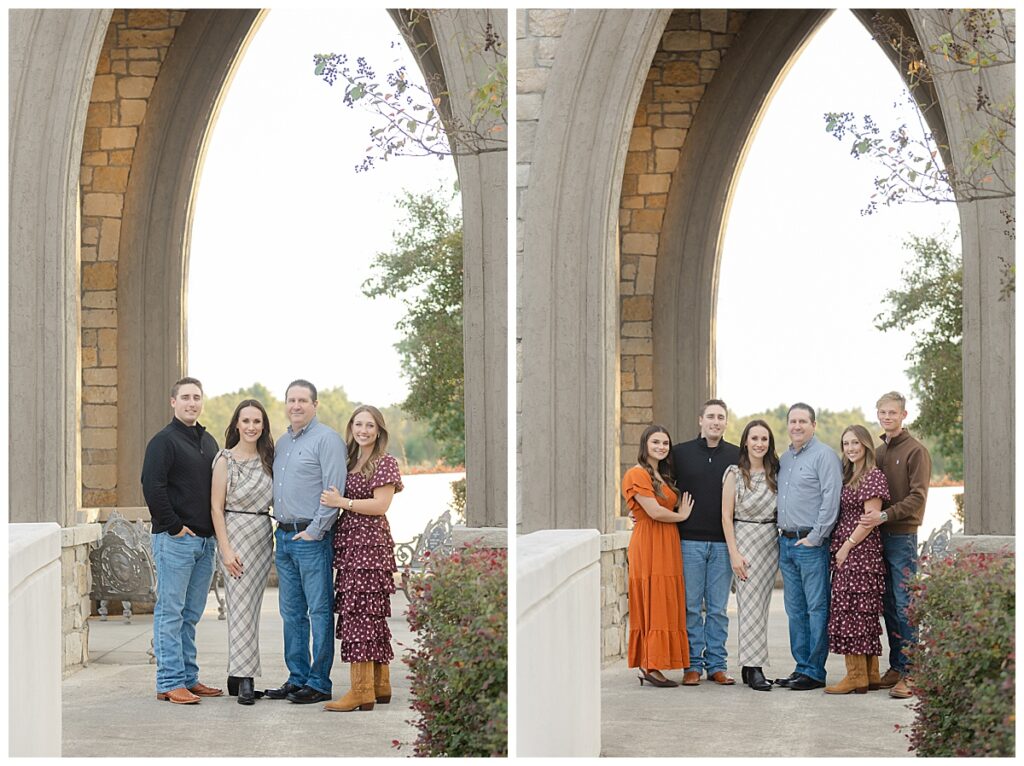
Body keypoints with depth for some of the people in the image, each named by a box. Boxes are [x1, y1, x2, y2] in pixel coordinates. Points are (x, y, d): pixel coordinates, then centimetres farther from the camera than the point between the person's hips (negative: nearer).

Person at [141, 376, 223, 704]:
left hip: (205, 540, 7)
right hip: (174, 540, -7)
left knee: (191, 614, 11)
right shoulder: (164, 441, -6)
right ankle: (170, 683, -2)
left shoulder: (209, 442, 17)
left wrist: (216, 529, 13)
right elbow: (152, 488, -14)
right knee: (170, 612, -4)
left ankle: (189, 678, 17)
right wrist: (174, 526, -14)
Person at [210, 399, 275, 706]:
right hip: (236, 533, -5)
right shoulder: (226, 459, -6)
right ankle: (244, 679, -6)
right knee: (241, 606, -7)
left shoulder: (267, 458, 10)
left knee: (251, 607, 7)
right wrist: (226, 549, -13)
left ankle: (237, 675, 14)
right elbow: (217, 507, -7)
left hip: (264, 535, 5)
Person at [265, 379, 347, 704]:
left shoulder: (326, 439, -7)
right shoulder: (282, 442, 18)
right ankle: (297, 678, 18)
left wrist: (314, 530, -16)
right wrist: (281, 526, 15)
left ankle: (319, 683, 0)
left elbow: (334, 491, -14)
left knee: (319, 611, -4)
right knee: (291, 613, 11)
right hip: (283, 536, 8)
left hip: (311, 536, -8)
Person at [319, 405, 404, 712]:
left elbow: (380, 505, -13)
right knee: (372, 616, 10)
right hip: (349, 543, 8)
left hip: (369, 543, -8)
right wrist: (337, 504, 3)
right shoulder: (351, 462, 19)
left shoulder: (384, 462, -4)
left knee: (359, 613, -11)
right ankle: (381, 686, 15)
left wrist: (341, 502, -12)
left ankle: (361, 691, -12)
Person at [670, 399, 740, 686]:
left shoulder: (737, 456, 7)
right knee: (691, 606, 2)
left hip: (723, 543, 1)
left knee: (718, 608, 5)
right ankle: (693, 665, 9)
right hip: (689, 540, -1)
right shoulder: (680, 453, 4)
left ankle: (717, 664, 12)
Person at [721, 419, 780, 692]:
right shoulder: (735, 474, -4)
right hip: (744, 539, -4)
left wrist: (782, 543, 1)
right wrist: (734, 553, -11)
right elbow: (726, 516, -5)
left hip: (771, 542, 4)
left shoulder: (775, 473, 8)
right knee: (750, 605, -7)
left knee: (760, 605, 5)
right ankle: (754, 669, -6)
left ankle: (750, 666, 11)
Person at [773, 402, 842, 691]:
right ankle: (802, 666, 17)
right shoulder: (784, 459, 17)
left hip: (811, 543, -8)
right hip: (786, 542, 8)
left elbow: (831, 501, -14)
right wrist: (783, 534, 15)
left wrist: (814, 538, -16)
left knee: (816, 608, -5)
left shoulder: (824, 456, -7)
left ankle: (815, 672, -2)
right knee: (795, 610, 11)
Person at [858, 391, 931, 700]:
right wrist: (870, 518, 3)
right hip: (879, 536, 7)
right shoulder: (879, 452, 17)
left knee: (904, 605, -9)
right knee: (888, 605, 8)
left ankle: (910, 672, -8)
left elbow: (917, 497, -12)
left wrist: (885, 515, -19)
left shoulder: (915, 451, -4)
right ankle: (896, 668, 14)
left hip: (903, 535, -7)